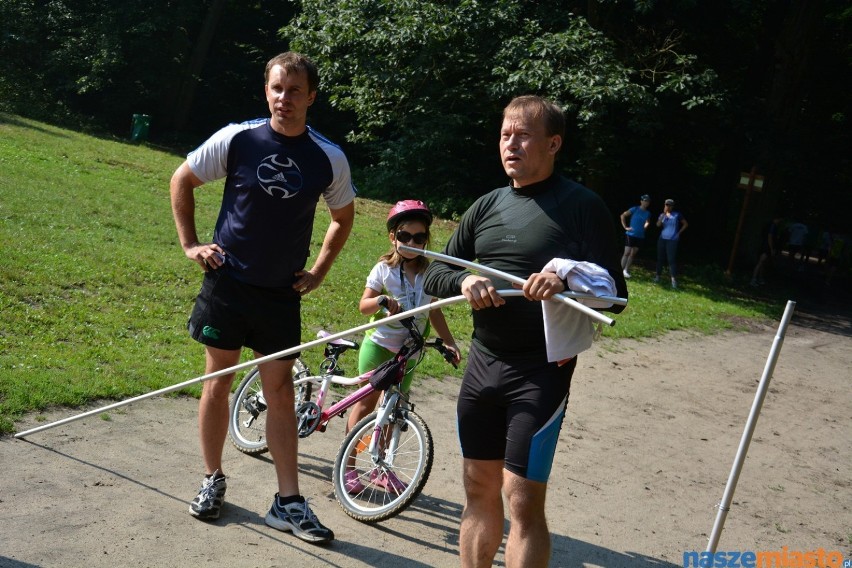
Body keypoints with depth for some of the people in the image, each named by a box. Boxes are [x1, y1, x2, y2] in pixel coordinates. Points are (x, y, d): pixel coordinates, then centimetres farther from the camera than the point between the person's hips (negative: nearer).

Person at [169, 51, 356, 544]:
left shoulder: (329, 159, -5)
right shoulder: (237, 139, -8)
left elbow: (344, 218, 13)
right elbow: (182, 181, 6)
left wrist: (319, 271, 6)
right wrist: (191, 244, 2)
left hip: (282, 292, 1)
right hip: (228, 281, 0)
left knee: (281, 391, 4)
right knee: (218, 381, 8)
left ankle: (289, 502, 10)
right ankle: (213, 480, 26)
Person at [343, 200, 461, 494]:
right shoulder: (384, 268, -8)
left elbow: (434, 311, 8)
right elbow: (363, 305, -6)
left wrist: (449, 342, 4)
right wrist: (383, 300, -25)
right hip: (378, 345, -3)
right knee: (366, 403, 0)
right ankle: (348, 466, 9)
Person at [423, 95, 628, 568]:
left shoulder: (581, 205, -7)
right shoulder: (486, 207, 11)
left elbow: (614, 294, -9)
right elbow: (434, 274, 11)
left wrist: (568, 282, -30)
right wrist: (464, 281, -12)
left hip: (541, 370, -6)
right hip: (482, 364, 6)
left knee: (523, 501, -5)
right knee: (479, 489, 14)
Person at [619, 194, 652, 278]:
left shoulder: (648, 213, 7)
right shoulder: (635, 209, -7)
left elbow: (647, 222, 8)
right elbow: (623, 216, -7)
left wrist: (646, 225, -14)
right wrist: (625, 227, -9)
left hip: (640, 237, 5)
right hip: (630, 235, -5)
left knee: (633, 254, 10)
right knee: (627, 253, -8)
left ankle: (626, 270, 19)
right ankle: (621, 271, -5)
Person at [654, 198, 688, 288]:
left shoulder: (677, 214, -1)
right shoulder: (662, 215, 9)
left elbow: (685, 224, 5)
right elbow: (658, 224, -8)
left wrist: (679, 233, -1)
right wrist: (664, 214, -15)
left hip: (672, 240, -4)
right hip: (662, 239, 4)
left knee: (671, 259, -11)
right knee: (660, 258, 9)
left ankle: (674, 279, -13)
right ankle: (658, 276, 19)